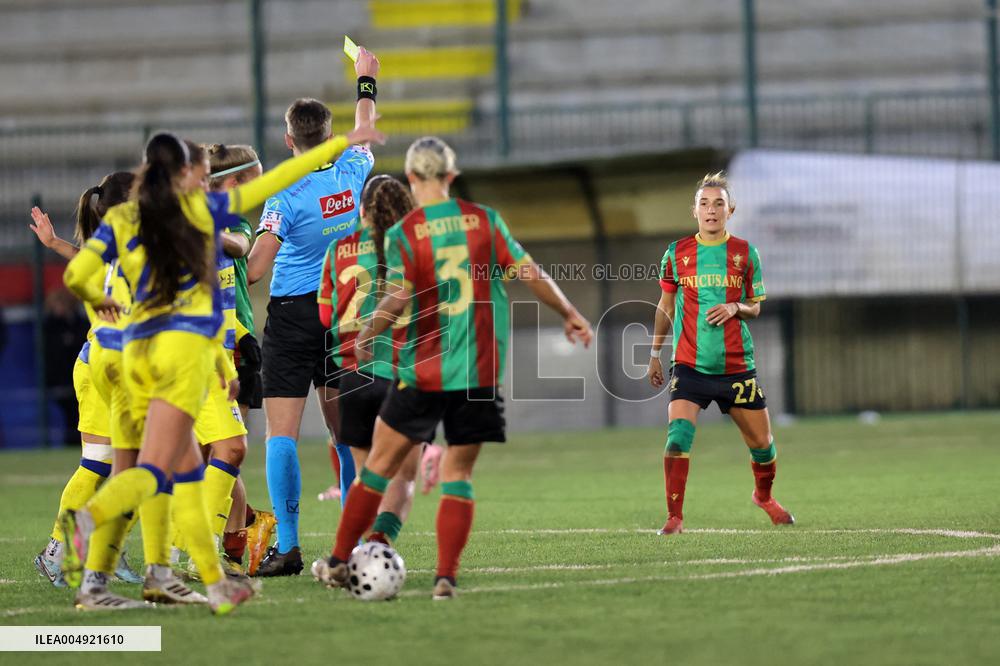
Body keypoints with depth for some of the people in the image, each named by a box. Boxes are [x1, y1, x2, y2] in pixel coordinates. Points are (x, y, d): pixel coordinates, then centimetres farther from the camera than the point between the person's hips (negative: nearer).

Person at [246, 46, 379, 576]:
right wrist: (366, 80, 38)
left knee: (281, 435, -5)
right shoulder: (353, 173, -1)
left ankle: (287, 547, -12)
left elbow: (255, 270, -19)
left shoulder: (287, 195, -15)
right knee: (346, 432, 11)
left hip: (293, 316, -5)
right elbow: (364, 129, 23)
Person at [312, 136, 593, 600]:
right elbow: (531, 274, 3)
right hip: (480, 371, 2)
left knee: (380, 465, 10)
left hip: (423, 371, -2)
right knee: (457, 475, 7)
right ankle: (446, 577, -4)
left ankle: (339, 563, 16)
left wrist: (366, 336, -4)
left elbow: (397, 301, -17)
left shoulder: (403, 234, -6)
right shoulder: (484, 220, 1)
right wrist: (569, 314, 16)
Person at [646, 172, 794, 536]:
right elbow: (665, 306, 13)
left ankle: (764, 495, 39)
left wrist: (736, 308, -13)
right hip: (689, 365, -1)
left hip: (736, 365, 1)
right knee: (678, 435, -20)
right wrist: (655, 353, 10)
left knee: (762, 443, 9)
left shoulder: (745, 253, 3)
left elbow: (756, 306, 9)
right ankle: (674, 518, -13)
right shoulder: (677, 253, 3)